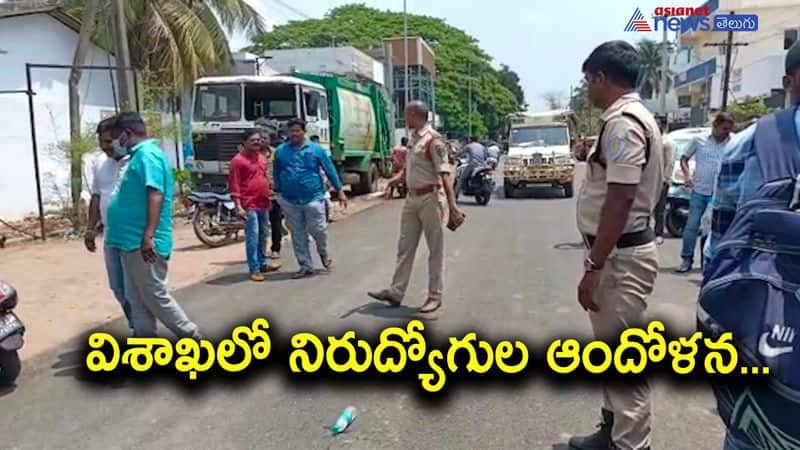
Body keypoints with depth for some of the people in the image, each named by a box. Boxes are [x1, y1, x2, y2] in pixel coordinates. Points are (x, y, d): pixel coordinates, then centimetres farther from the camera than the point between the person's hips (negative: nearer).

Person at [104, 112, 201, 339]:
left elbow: (155, 196, -25)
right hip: (132, 241, 10)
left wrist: (148, 236, -31)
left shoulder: (147, 155, -14)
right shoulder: (139, 156, 17)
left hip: (143, 243, -10)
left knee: (155, 296, -2)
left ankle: (192, 338, 9)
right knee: (137, 297, 13)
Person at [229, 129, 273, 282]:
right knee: (253, 237, -7)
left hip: (263, 203, 8)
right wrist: (238, 206, -18)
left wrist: (269, 197, 21)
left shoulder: (262, 158, 14)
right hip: (249, 205, -8)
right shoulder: (238, 160, -9)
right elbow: (234, 184, -13)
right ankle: (254, 269, -3)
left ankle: (262, 264, 28)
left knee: (263, 235, 16)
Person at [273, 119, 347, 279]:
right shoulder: (280, 151, 7)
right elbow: (276, 174, 14)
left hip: (313, 198, -2)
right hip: (290, 201, 3)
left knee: (318, 229, -4)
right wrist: (278, 194, 12)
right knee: (298, 235, 6)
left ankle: (323, 253, 28)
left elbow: (330, 170, 2)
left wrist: (339, 191, 0)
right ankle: (306, 266, 17)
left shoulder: (316, 149, 1)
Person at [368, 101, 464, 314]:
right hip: (412, 198, 9)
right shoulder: (413, 139, 12)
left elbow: (444, 174, -20)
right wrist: (392, 181, 3)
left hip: (429, 199, -9)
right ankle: (396, 292, 21)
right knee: (405, 247, 13)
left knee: (435, 249, 4)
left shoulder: (433, 140, -14)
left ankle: (435, 296, 13)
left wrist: (452, 206, -26)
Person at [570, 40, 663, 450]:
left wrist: (594, 267, -25)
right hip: (616, 250, 11)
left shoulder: (623, 123, -19)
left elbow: (620, 200, -25)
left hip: (619, 256, -11)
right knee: (612, 351, 21)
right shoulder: (631, 118, 14)